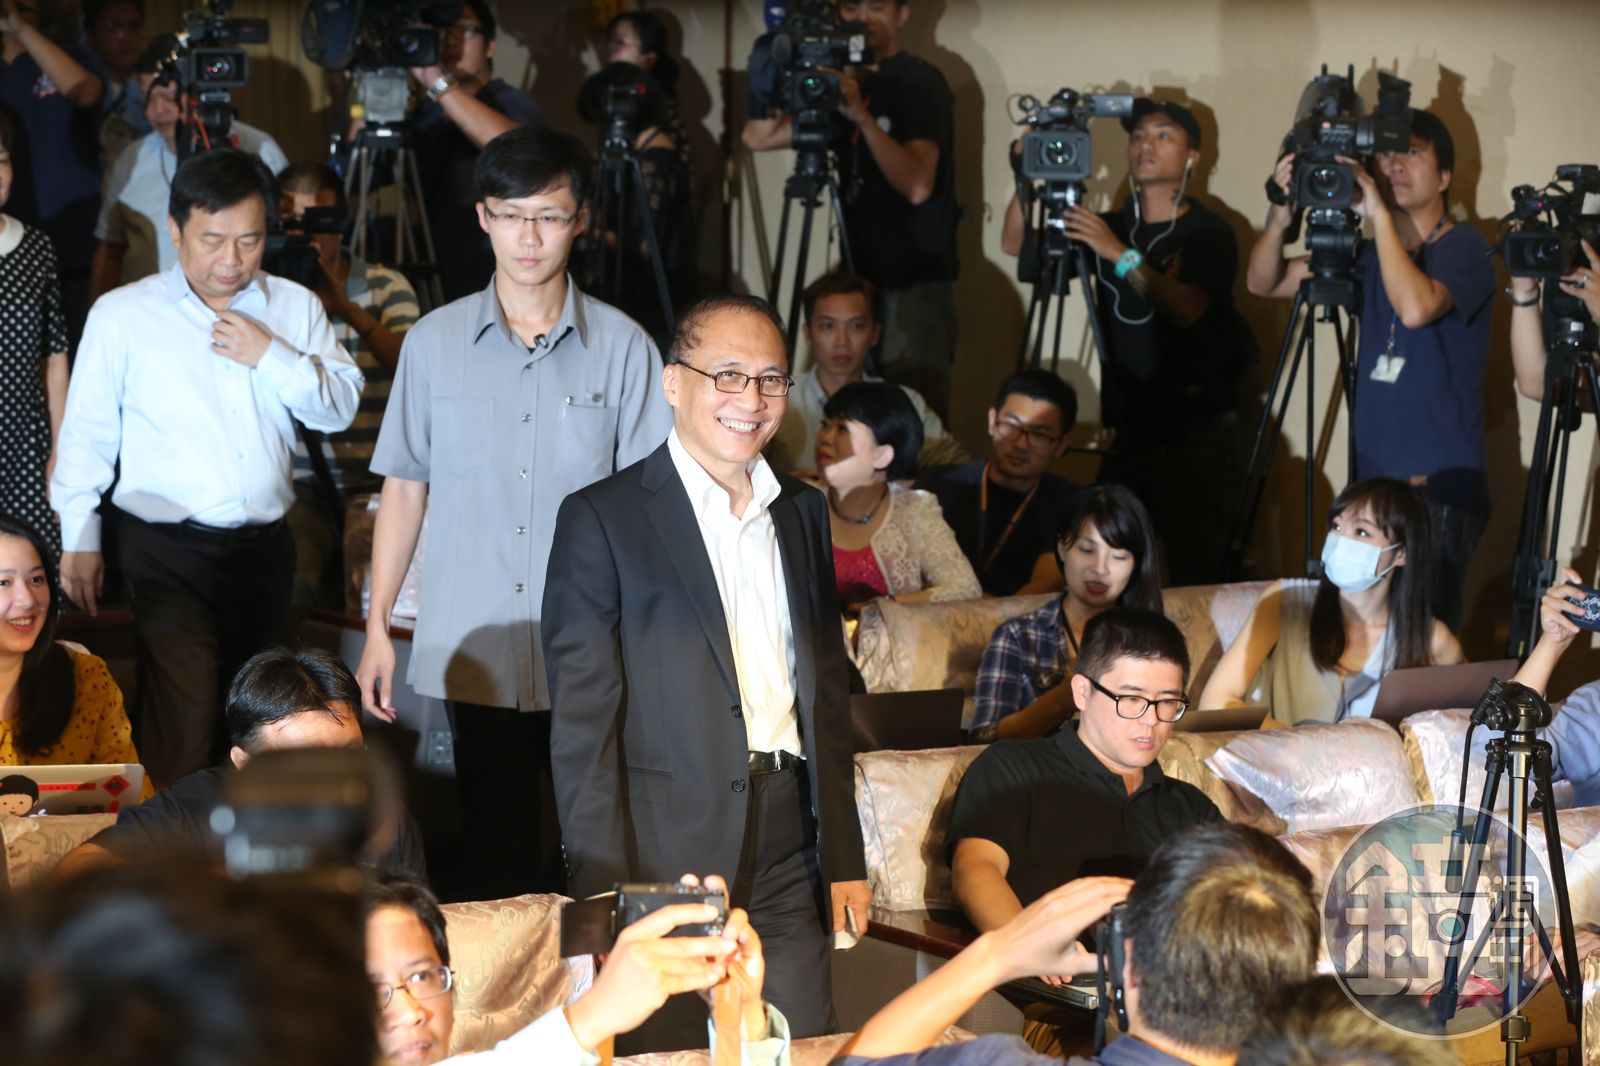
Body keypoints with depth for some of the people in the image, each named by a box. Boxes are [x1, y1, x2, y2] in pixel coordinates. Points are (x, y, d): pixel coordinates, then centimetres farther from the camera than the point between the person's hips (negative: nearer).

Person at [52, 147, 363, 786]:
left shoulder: (294, 308, 7)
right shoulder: (122, 315, -2)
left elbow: (341, 408, 2)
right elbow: (87, 434, 3)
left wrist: (271, 357, -11)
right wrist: (79, 541, 3)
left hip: (264, 546, 4)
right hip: (168, 549, -4)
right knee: (183, 730, -16)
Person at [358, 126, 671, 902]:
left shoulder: (622, 348, 2)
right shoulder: (434, 343, 6)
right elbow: (404, 489, 11)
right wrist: (377, 627, 8)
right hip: (470, 656, 1)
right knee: (496, 866, 5)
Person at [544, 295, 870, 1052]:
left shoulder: (802, 513, 14)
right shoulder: (602, 520, -4)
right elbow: (582, 723, -8)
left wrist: (844, 858, 13)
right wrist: (608, 891, -13)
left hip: (788, 865, 5)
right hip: (664, 862, -5)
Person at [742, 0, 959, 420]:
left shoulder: (920, 82, -8)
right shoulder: (844, 83, 13)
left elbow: (917, 186, -21)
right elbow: (758, 138, 10)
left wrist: (862, 115, -28)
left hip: (916, 286, -7)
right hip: (861, 278, 7)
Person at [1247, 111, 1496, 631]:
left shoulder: (1462, 250, -6)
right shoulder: (1372, 255, 14)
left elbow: (1416, 308, -27)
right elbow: (1264, 282, 14)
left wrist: (1379, 213, -21)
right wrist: (1281, 217, -5)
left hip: (1440, 489, -6)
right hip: (1372, 482, 6)